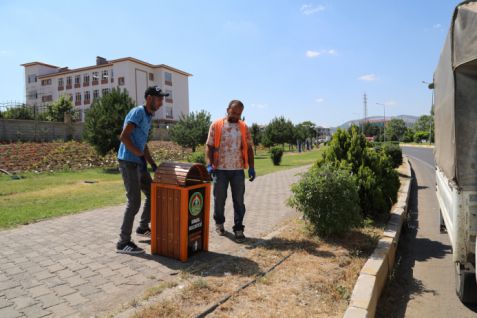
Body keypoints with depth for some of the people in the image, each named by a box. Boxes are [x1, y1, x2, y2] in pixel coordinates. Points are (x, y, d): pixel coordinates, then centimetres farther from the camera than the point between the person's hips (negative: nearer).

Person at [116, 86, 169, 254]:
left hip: (139, 164, 9)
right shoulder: (138, 112, -11)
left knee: (152, 194, 15)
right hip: (128, 163, -9)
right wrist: (138, 153, -14)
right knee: (134, 201, -9)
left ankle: (143, 227, 31)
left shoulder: (148, 116, 17)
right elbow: (124, 137, -20)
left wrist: (153, 165, 16)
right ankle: (123, 242, 1)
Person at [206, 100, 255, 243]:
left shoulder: (244, 127, 7)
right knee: (219, 198, 10)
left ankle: (238, 229, 12)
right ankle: (219, 223, 31)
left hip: (238, 170, 2)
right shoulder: (216, 125, 0)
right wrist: (209, 164, -13)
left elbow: (248, 148, 8)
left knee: (239, 200, 3)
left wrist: (251, 167, 0)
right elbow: (209, 146, -1)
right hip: (220, 169, -1)